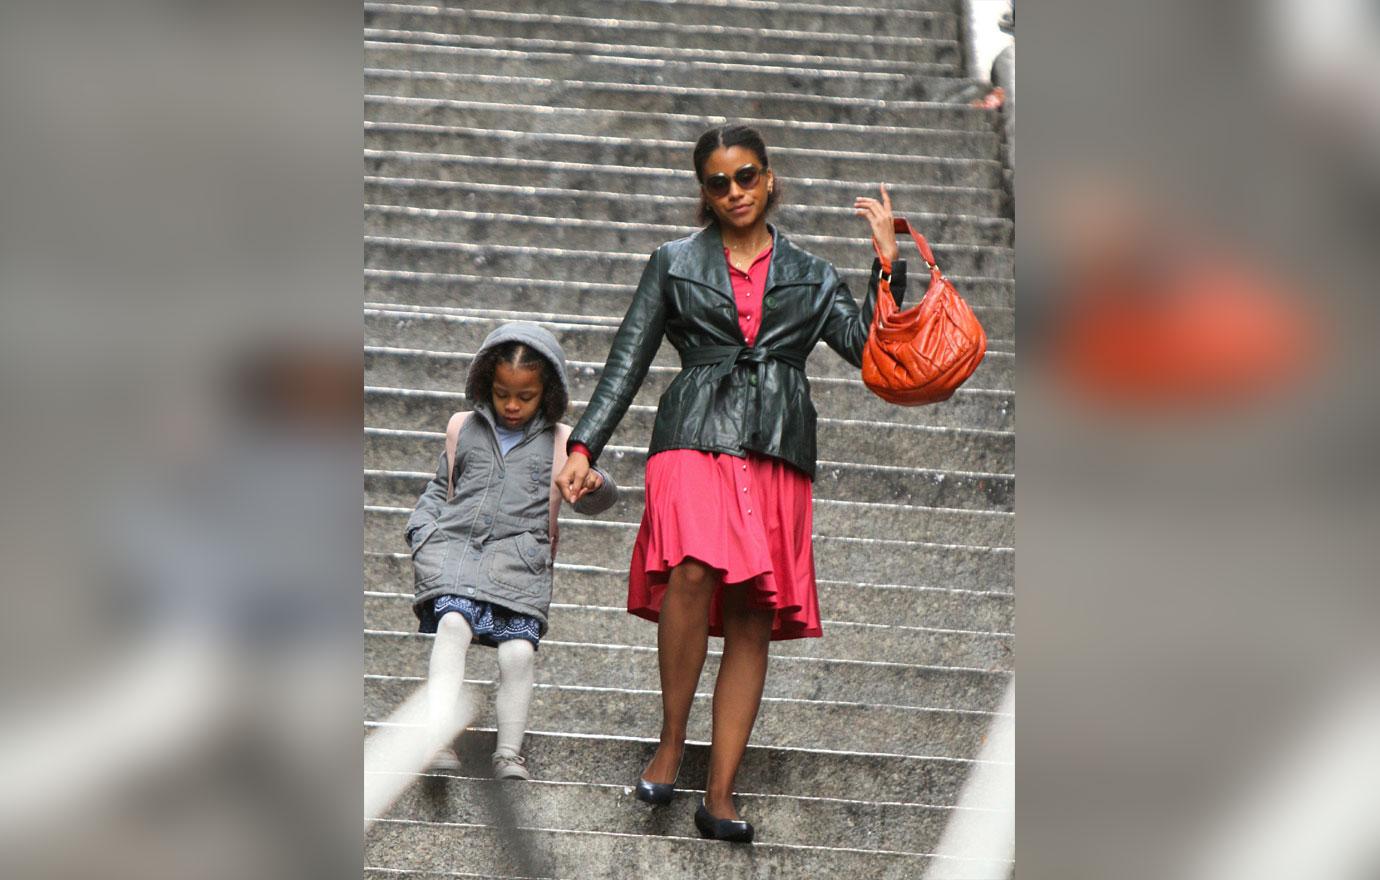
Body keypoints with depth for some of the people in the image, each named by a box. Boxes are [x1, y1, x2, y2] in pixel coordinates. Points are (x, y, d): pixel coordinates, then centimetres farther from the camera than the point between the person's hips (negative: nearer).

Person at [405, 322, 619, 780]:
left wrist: (595, 485, -17)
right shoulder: (463, 429, 20)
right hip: (454, 548, 0)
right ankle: (438, 743, -33)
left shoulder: (559, 442, 15)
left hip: (519, 558, 0)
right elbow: (439, 489, 28)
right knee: (454, 623, -27)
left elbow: (593, 499, 8)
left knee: (519, 648, -20)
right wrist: (423, 533, 10)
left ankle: (509, 754, -8)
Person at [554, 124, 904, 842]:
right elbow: (627, 362, 11)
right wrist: (584, 445, 2)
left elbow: (874, 350, 8)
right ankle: (671, 743, -14)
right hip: (696, 439, -2)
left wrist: (888, 263, 4)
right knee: (696, 569, -29)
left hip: (777, 455, 2)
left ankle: (719, 796, -1)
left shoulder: (810, 278, 19)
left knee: (752, 619, -4)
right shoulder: (675, 264, 15)